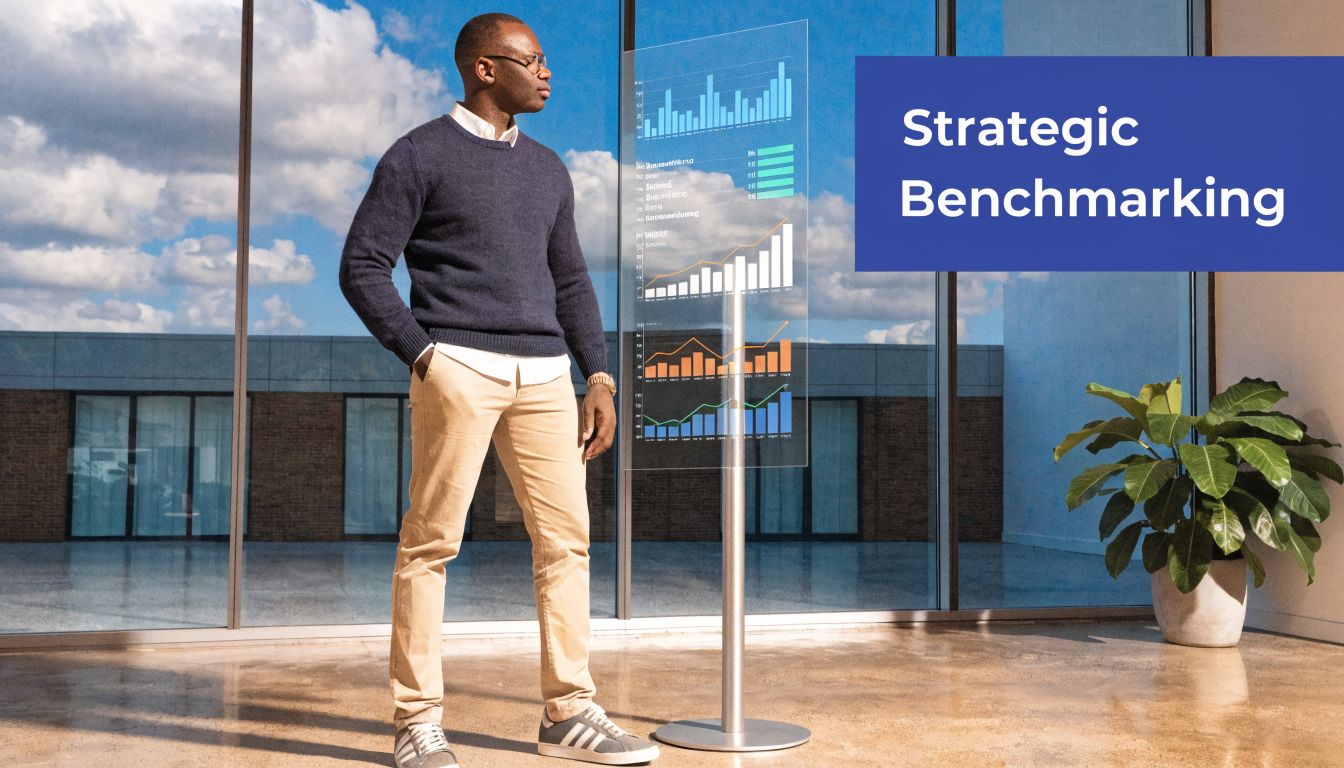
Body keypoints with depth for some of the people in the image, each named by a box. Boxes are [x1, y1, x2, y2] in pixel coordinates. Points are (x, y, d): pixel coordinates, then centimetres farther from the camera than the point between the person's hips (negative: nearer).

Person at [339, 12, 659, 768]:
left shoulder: (547, 168, 20)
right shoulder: (419, 156, 2)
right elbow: (363, 266, -2)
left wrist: (600, 377, 11)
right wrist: (421, 354, -10)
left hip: (544, 375, 6)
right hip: (459, 368, -6)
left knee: (566, 538, 3)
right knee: (433, 541, -4)